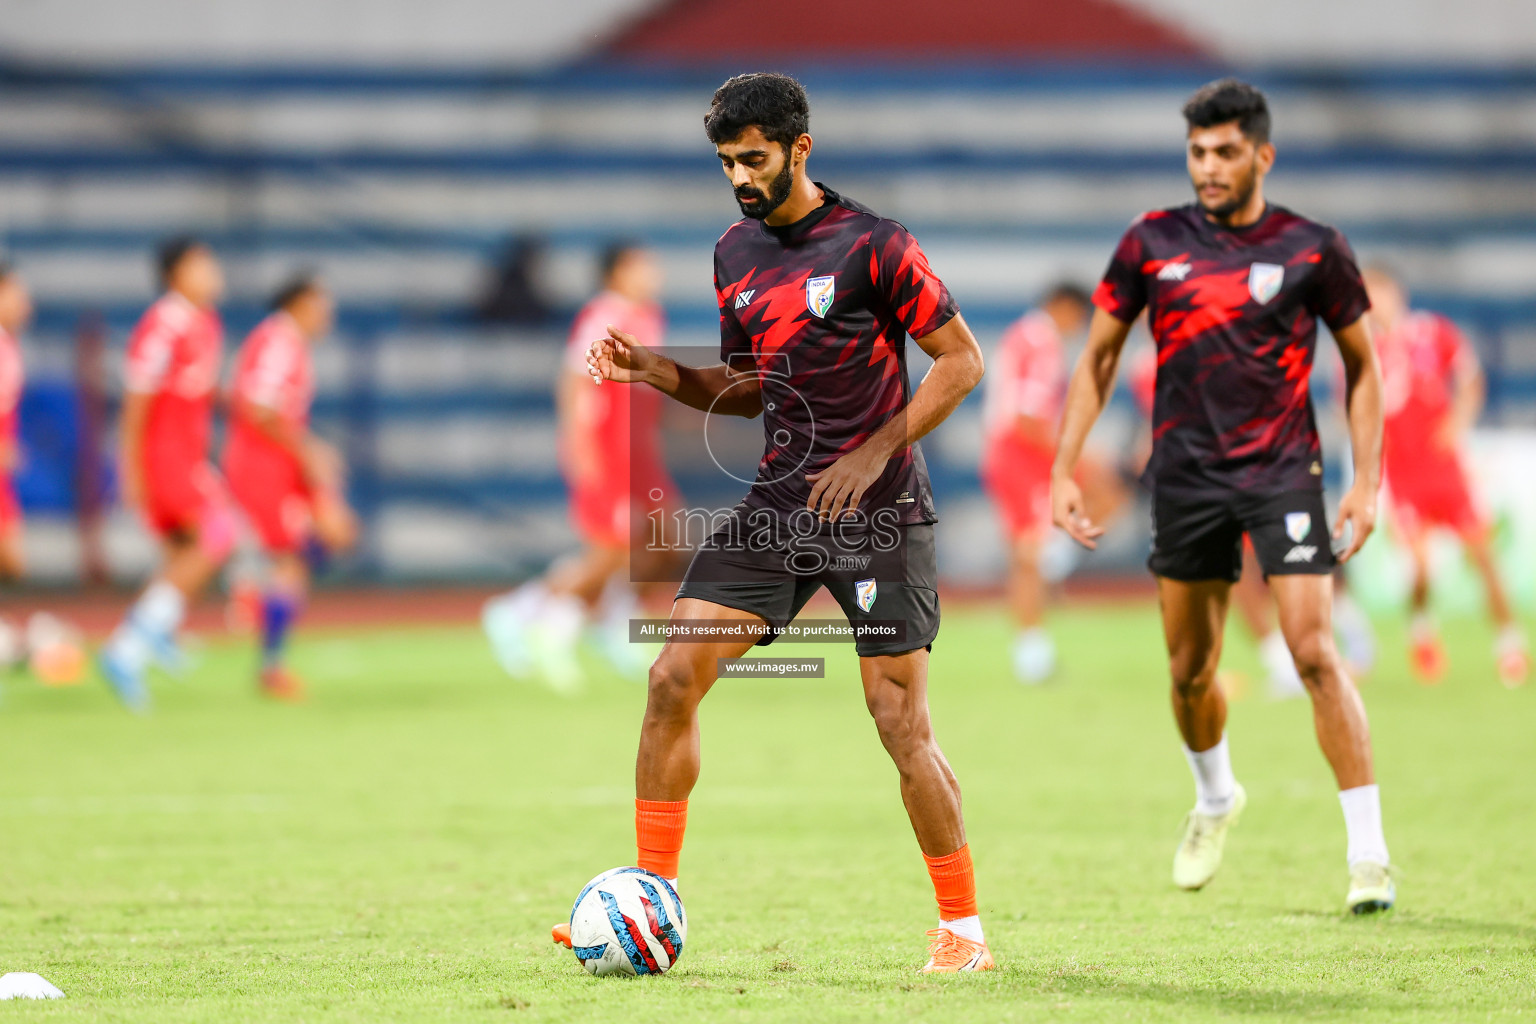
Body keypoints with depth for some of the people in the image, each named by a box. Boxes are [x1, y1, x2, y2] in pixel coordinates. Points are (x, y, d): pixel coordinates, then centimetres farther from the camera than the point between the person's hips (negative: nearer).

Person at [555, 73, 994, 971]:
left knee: (902, 726, -8)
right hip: (778, 506, 6)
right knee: (674, 678, -4)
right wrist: (655, 372, 3)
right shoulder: (736, 252, 11)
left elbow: (962, 359, -7)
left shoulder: (872, 245, -10)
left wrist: (876, 452, -15)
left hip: (877, 513, -6)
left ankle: (963, 929, 5)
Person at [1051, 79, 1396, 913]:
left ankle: (1369, 855, -11)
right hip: (1186, 475, 3)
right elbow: (1098, 358, 10)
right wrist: (1063, 470, 3)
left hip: (1283, 471, -3)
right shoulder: (1151, 243, 2)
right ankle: (1214, 799, 41)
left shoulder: (1313, 250, -3)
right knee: (1190, 670, 10)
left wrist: (1367, 481, -2)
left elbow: (1362, 367, 7)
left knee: (1315, 655, -14)